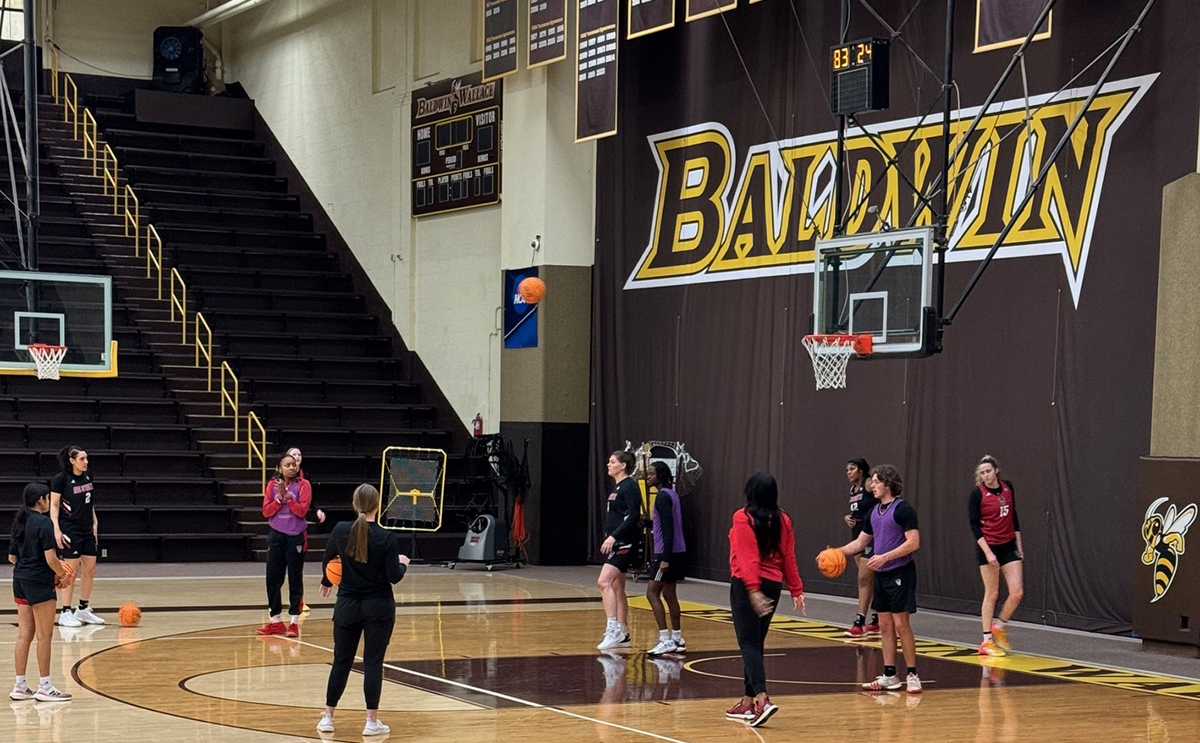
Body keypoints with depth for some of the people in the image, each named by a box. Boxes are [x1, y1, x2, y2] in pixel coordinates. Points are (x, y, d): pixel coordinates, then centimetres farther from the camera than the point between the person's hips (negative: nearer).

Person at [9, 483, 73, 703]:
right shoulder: (44, 523, -15)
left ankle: (20, 686, 13)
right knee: (44, 636, 0)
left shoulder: (19, 522, 10)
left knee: (24, 635, 11)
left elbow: (12, 557, 16)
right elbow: (51, 558, -19)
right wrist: (61, 573, -2)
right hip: (40, 583, -8)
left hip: (20, 581, 8)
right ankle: (44, 688, 5)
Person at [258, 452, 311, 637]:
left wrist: (287, 496, -18)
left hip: (296, 537, -3)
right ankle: (276, 621, 16)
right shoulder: (272, 485, 4)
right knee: (273, 578, 5)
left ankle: (294, 622, 6)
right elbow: (266, 511, -1)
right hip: (276, 535, 3)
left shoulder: (303, 485, -4)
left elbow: (302, 510, -13)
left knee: (295, 579, 0)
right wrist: (279, 498, -14)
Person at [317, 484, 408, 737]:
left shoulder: (340, 531, -6)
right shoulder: (386, 537, -14)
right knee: (373, 662, 2)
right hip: (378, 607, -2)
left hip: (347, 605, 2)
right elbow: (394, 577, -12)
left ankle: (328, 718, 18)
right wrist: (403, 563, 10)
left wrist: (327, 582, 31)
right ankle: (372, 721, 3)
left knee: (341, 661, 12)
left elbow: (327, 562, 10)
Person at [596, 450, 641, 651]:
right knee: (617, 588, 12)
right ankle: (623, 634, 18)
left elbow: (633, 516, -20)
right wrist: (609, 537, 19)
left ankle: (613, 629, -22)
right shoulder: (616, 487, 16)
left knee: (604, 582, -20)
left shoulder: (629, 486, -12)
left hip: (625, 543, -10)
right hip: (615, 543, 10)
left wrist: (613, 536, -24)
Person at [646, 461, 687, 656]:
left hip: (667, 553, -10)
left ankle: (665, 640, -11)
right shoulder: (672, 494, 14)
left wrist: (665, 558, -23)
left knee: (652, 593, -7)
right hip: (679, 552, 10)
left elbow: (668, 529, -21)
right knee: (669, 593, 15)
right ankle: (677, 639, 19)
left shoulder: (663, 496, -15)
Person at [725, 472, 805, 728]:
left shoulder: (743, 518, -9)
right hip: (773, 585, 6)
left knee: (749, 643, -7)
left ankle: (762, 699, -24)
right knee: (756, 643, 14)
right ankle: (748, 703, 19)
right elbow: (789, 558, 6)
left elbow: (747, 558, -17)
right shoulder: (783, 520, 6)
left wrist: (753, 589, -23)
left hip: (746, 585, -6)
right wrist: (796, 589, 11)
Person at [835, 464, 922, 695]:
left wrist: (885, 557, -24)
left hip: (900, 573, -8)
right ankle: (890, 677, 13)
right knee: (885, 626, 8)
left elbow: (914, 542, -18)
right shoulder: (874, 511, 13)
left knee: (901, 624, -7)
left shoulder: (903, 509, -12)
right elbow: (860, 542, 21)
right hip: (881, 574, 8)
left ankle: (913, 675, 1)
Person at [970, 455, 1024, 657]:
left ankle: (998, 625, 20)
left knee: (1017, 592, -4)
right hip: (988, 547, -5)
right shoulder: (977, 494, -9)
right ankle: (987, 641, 10)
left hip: (1009, 546, 5)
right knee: (992, 593, 0)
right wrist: (988, 552, -19)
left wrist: (1019, 545, 15)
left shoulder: (1007, 487, 5)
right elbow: (974, 525, -11)